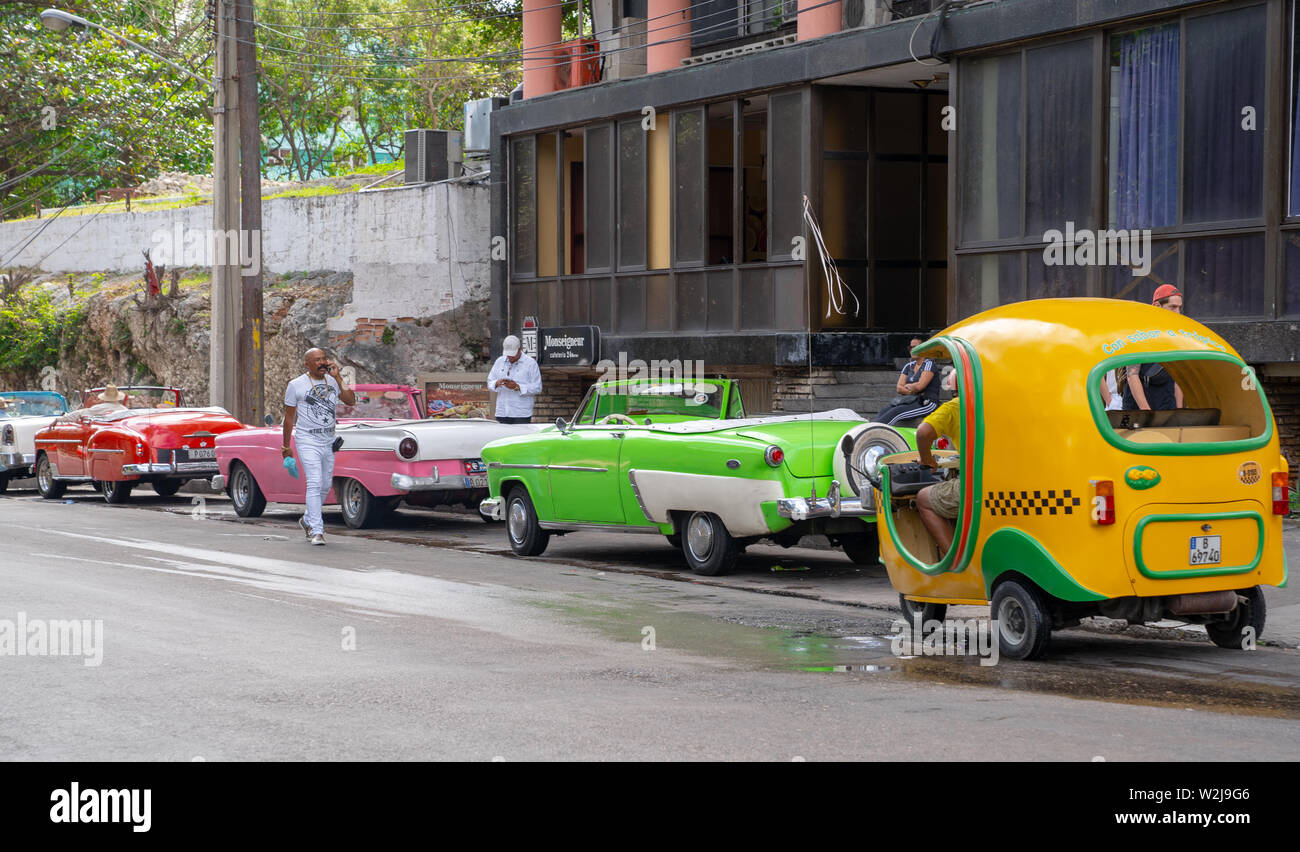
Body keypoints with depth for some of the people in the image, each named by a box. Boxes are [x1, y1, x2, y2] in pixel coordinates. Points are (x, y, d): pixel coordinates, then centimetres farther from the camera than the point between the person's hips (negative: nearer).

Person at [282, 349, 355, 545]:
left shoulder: (333, 381, 7)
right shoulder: (296, 385, -3)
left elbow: (351, 401, -5)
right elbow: (289, 417, 2)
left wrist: (337, 378, -12)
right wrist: (286, 446, 3)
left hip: (328, 441, 5)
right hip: (307, 441, -5)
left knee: (325, 486, 13)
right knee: (315, 483, -16)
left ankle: (307, 520, 35)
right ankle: (316, 531, -18)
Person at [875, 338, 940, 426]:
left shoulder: (929, 364, -3)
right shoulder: (909, 366, 19)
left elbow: (920, 386, -15)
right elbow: (899, 388, 10)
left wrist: (907, 386, 4)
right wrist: (912, 391, -8)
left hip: (927, 403, -8)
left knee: (895, 412, -31)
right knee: (882, 414, -17)